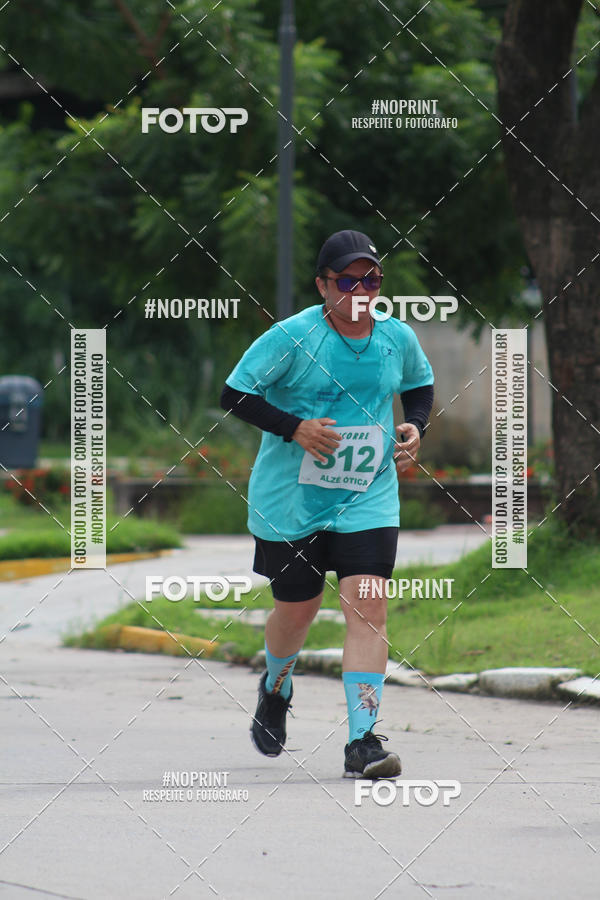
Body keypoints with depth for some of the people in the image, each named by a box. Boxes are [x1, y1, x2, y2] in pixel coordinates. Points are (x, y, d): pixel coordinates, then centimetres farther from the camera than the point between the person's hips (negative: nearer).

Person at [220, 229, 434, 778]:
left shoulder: (397, 338, 1)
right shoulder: (293, 337, -12)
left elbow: (421, 385, 21)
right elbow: (234, 394, -10)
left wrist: (414, 428, 1)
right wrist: (294, 427, -22)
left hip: (367, 500, 2)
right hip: (291, 501, -2)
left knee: (367, 608, -13)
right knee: (297, 608, 12)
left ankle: (362, 741, -15)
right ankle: (276, 688, 47)